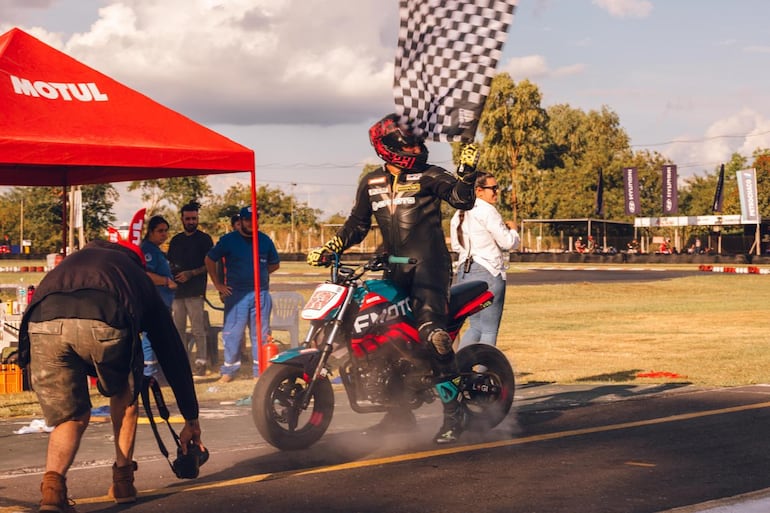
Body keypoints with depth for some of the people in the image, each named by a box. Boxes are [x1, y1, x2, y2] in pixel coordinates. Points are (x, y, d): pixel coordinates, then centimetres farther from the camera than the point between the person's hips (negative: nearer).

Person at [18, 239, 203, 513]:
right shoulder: (138, 276, 39)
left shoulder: (74, 259, 45)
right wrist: (191, 420, 46)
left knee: (70, 417, 20)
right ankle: (123, 479, 30)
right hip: (105, 324, -1)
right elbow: (172, 352, 41)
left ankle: (52, 485, -5)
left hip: (43, 323, 2)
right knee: (124, 392, 32)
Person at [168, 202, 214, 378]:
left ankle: (201, 363, -5)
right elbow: (170, 264, 23)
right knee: (178, 329, 6)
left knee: (198, 330, -7)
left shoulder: (204, 239, 3)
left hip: (195, 291, -5)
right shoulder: (175, 240, 18)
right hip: (177, 290, 5)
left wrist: (191, 273, -13)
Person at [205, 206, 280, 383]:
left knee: (260, 334, 4)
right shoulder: (228, 240, 2)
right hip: (236, 294, -2)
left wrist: (259, 274, 10)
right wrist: (218, 284, 5)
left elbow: (275, 264, 23)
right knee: (231, 333, -3)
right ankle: (228, 370, 6)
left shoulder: (265, 240, 10)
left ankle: (260, 370, 10)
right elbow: (209, 259, 9)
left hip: (261, 294, 2)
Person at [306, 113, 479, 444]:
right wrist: (329, 249, 7)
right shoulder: (371, 183, 13)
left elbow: (463, 200, -11)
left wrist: (468, 170, -26)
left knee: (431, 332, -22)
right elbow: (357, 225, 19)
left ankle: (452, 413, -18)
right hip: (396, 268, 7)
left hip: (429, 264, -7)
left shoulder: (427, 176, -2)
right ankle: (400, 411, 21)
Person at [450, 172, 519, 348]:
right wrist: (512, 229, 7)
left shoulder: (459, 214, 12)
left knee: (476, 326, 16)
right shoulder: (487, 211, -13)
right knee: (489, 330, -2)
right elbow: (508, 242, -13)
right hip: (488, 272, -8)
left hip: (463, 272, 8)